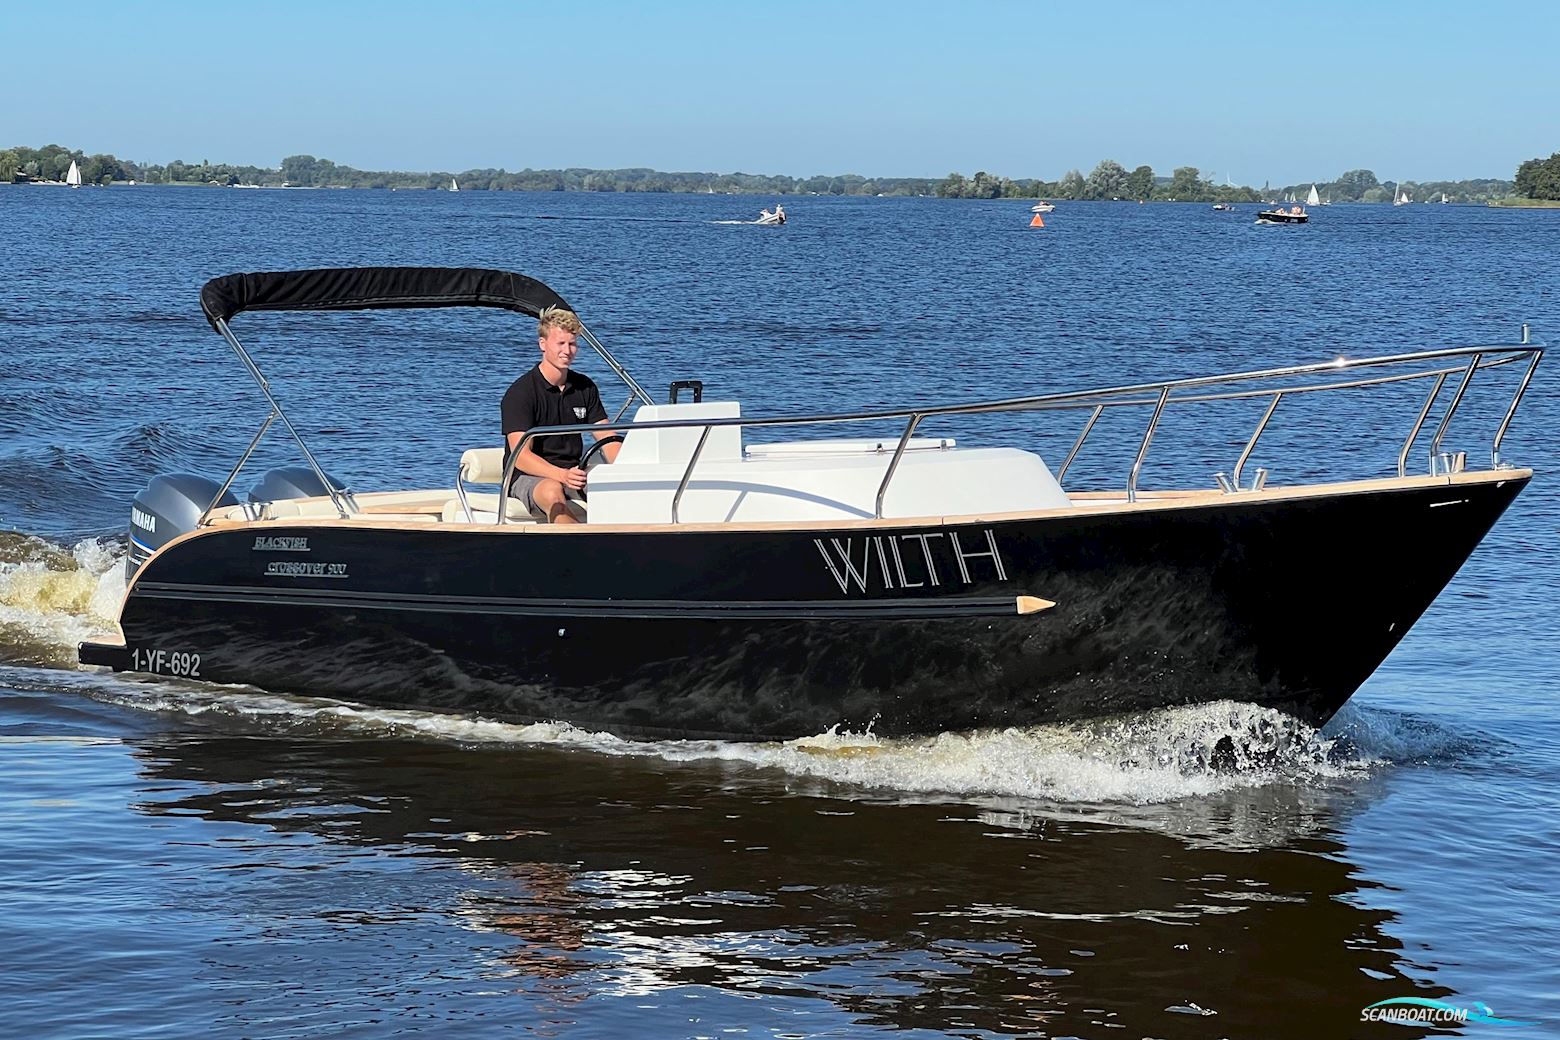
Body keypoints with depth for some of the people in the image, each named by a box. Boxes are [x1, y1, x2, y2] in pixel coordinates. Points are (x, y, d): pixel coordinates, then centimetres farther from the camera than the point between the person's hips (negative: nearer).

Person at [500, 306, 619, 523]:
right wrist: (561, 475, -34)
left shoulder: (585, 387, 12)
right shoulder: (520, 392, -7)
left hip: (574, 474, 6)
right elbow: (521, 456, -16)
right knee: (552, 491, -40)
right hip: (528, 477, -5)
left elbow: (608, 440, 8)